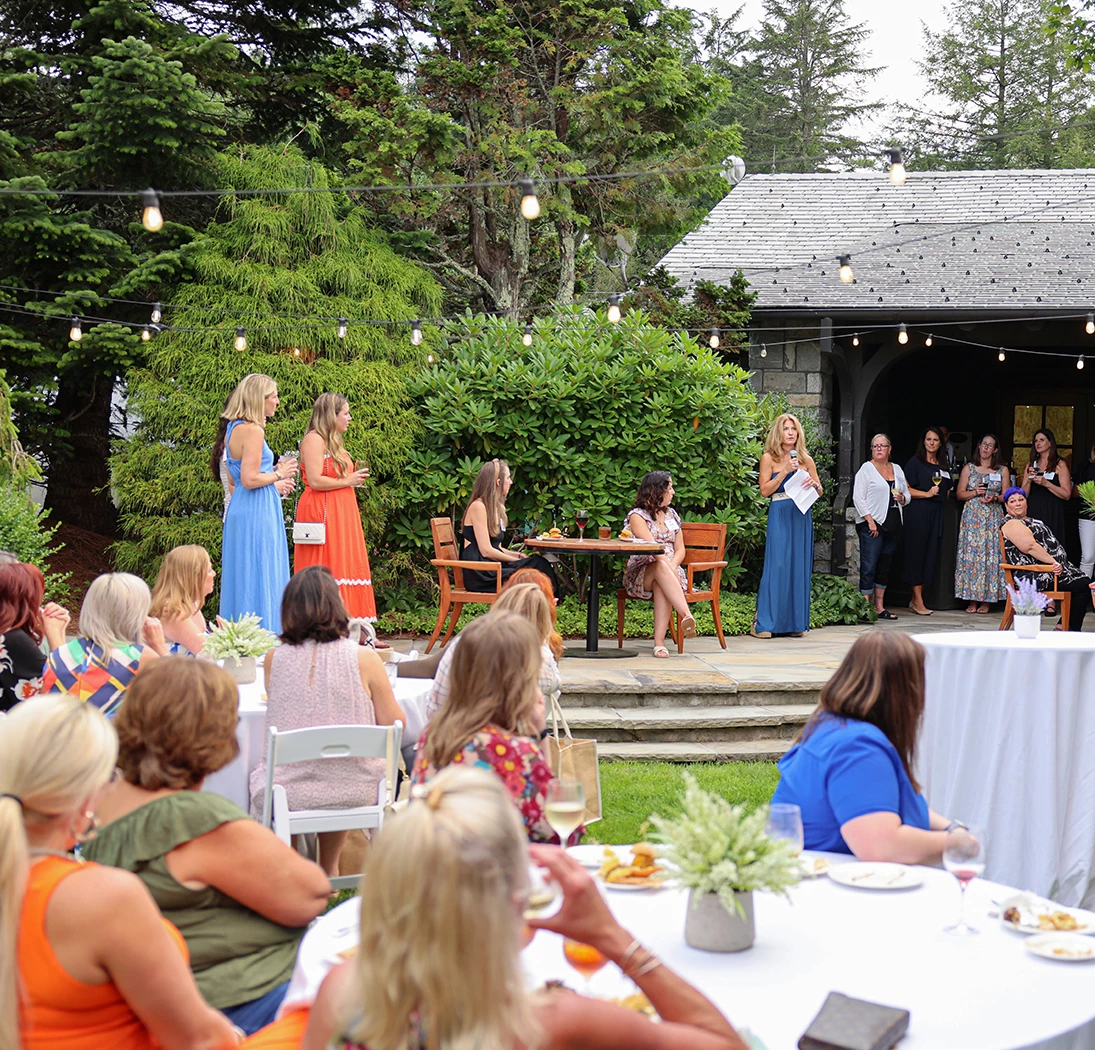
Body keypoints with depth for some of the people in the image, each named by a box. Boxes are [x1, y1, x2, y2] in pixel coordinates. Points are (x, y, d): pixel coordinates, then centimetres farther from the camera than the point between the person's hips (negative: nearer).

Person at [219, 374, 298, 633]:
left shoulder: (234, 429, 15)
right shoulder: (253, 431, -16)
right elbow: (249, 479, -22)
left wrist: (274, 484, 20)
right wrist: (278, 475, -7)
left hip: (239, 509, 10)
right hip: (257, 513, -10)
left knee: (242, 578, 12)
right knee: (259, 580, -6)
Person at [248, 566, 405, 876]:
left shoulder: (274, 659, -8)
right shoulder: (364, 659, -13)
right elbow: (394, 723, -5)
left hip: (289, 796, 0)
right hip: (356, 792, 0)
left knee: (258, 776, 34)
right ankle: (328, 873, 50)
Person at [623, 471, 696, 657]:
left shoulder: (672, 515, 19)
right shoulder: (637, 516, 1)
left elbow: (680, 549, 11)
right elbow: (651, 546, -13)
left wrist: (672, 566, -11)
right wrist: (668, 566, -27)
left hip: (669, 569, 3)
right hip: (639, 574, -3)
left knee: (662, 583, -36)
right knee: (661, 567, -39)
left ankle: (659, 641, -47)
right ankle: (686, 615, -54)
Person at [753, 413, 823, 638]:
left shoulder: (806, 460, 12)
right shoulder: (769, 458, 2)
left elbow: (820, 491, 16)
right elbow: (765, 490, -5)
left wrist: (813, 484, -6)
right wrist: (785, 471, -12)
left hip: (802, 517, 4)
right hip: (780, 516, -4)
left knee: (800, 567, 4)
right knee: (776, 566, -9)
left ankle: (796, 621, 11)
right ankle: (763, 623, -5)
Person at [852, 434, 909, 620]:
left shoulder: (897, 469, 16)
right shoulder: (866, 469, -2)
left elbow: (907, 494, 22)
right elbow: (858, 497, -8)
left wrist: (902, 498, -3)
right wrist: (870, 521, -16)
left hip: (892, 524, 6)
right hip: (872, 523, -6)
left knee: (885, 565, 9)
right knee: (869, 566, -8)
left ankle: (880, 607, 13)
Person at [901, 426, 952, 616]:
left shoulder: (944, 466, 17)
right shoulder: (915, 462, -1)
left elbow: (947, 491, 26)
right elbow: (906, 489, -9)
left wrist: (940, 496, 9)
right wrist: (927, 494, -15)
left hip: (936, 514, 6)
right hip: (917, 513, -6)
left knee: (931, 555, 4)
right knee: (917, 554, -7)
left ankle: (916, 600, 10)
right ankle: (918, 601, -7)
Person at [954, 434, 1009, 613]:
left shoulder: (1002, 470, 10)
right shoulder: (969, 468, 11)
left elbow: (1007, 496, 7)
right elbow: (959, 494, 7)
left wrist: (994, 498, -12)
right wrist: (975, 493, -10)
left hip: (993, 517, 0)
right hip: (972, 517, 0)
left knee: (991, 555, -5)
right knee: (971, 554, -5)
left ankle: (986, 600, 0)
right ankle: (972, 600, -1)